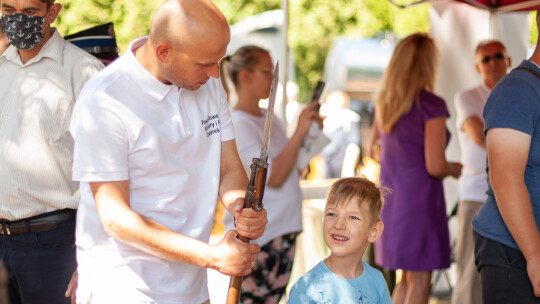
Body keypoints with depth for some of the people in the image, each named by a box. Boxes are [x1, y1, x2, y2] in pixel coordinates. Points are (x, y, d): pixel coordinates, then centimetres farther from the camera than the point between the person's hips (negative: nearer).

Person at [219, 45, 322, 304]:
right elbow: (274, 177, -20)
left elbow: (292, 170, 18)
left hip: (284, 230, 9)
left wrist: (311, 132, 6)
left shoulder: (270, 119, 13)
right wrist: (299, 131, -18)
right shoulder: (238, 124, -13)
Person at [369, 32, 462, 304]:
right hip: (420, 199, -7)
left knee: (407, 279, 20)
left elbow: (373, 145, 20)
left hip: (390, 198, 8)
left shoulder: (384, 103, 7)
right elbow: (435, 167, -20)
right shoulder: (431, 105, -15)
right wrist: (453, 168, 2)